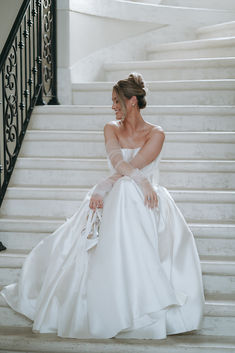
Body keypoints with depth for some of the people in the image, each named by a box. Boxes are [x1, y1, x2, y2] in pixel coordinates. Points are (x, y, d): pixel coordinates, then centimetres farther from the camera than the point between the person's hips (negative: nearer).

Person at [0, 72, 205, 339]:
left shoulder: (156, 134, 0)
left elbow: (130, 168, -11)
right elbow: (118, 162, -8)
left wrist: (102, 189, -16)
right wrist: (142, 181, -23)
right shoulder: (111, 129, 11)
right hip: (114, 198, 4)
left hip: (145, 202, -4)